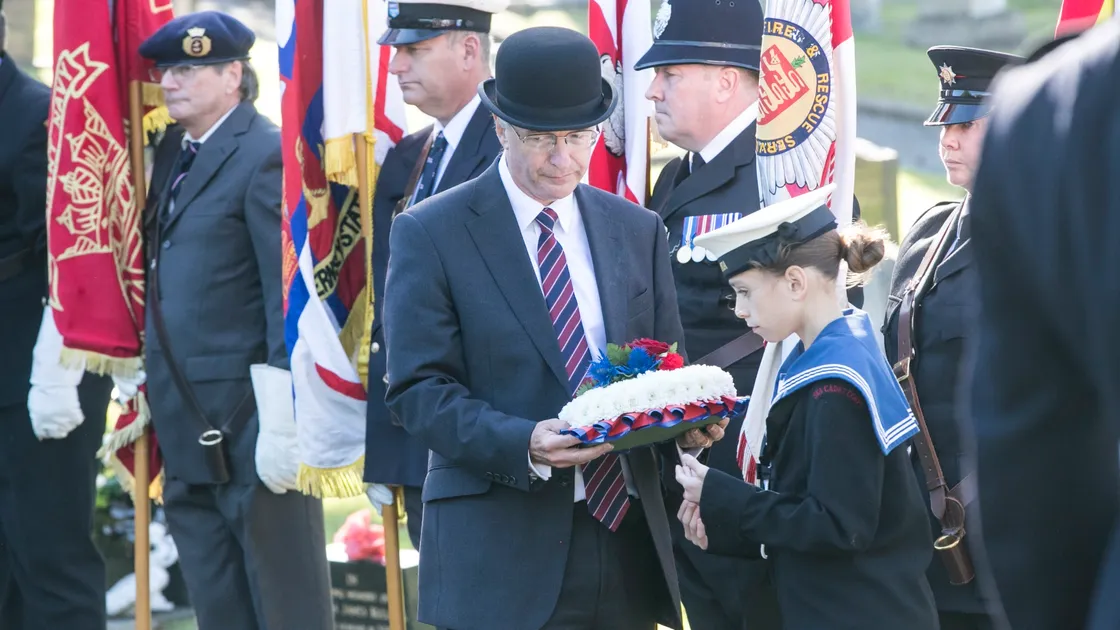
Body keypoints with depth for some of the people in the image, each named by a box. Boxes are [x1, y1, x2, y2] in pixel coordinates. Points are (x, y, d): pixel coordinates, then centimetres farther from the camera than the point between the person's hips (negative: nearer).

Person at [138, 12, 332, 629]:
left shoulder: (266, 156, -11)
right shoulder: (172, 154, 15)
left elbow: (290, 294, -16)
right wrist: (149, 390, 14)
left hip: (248, 417, -9)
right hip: (187, 427, 9)